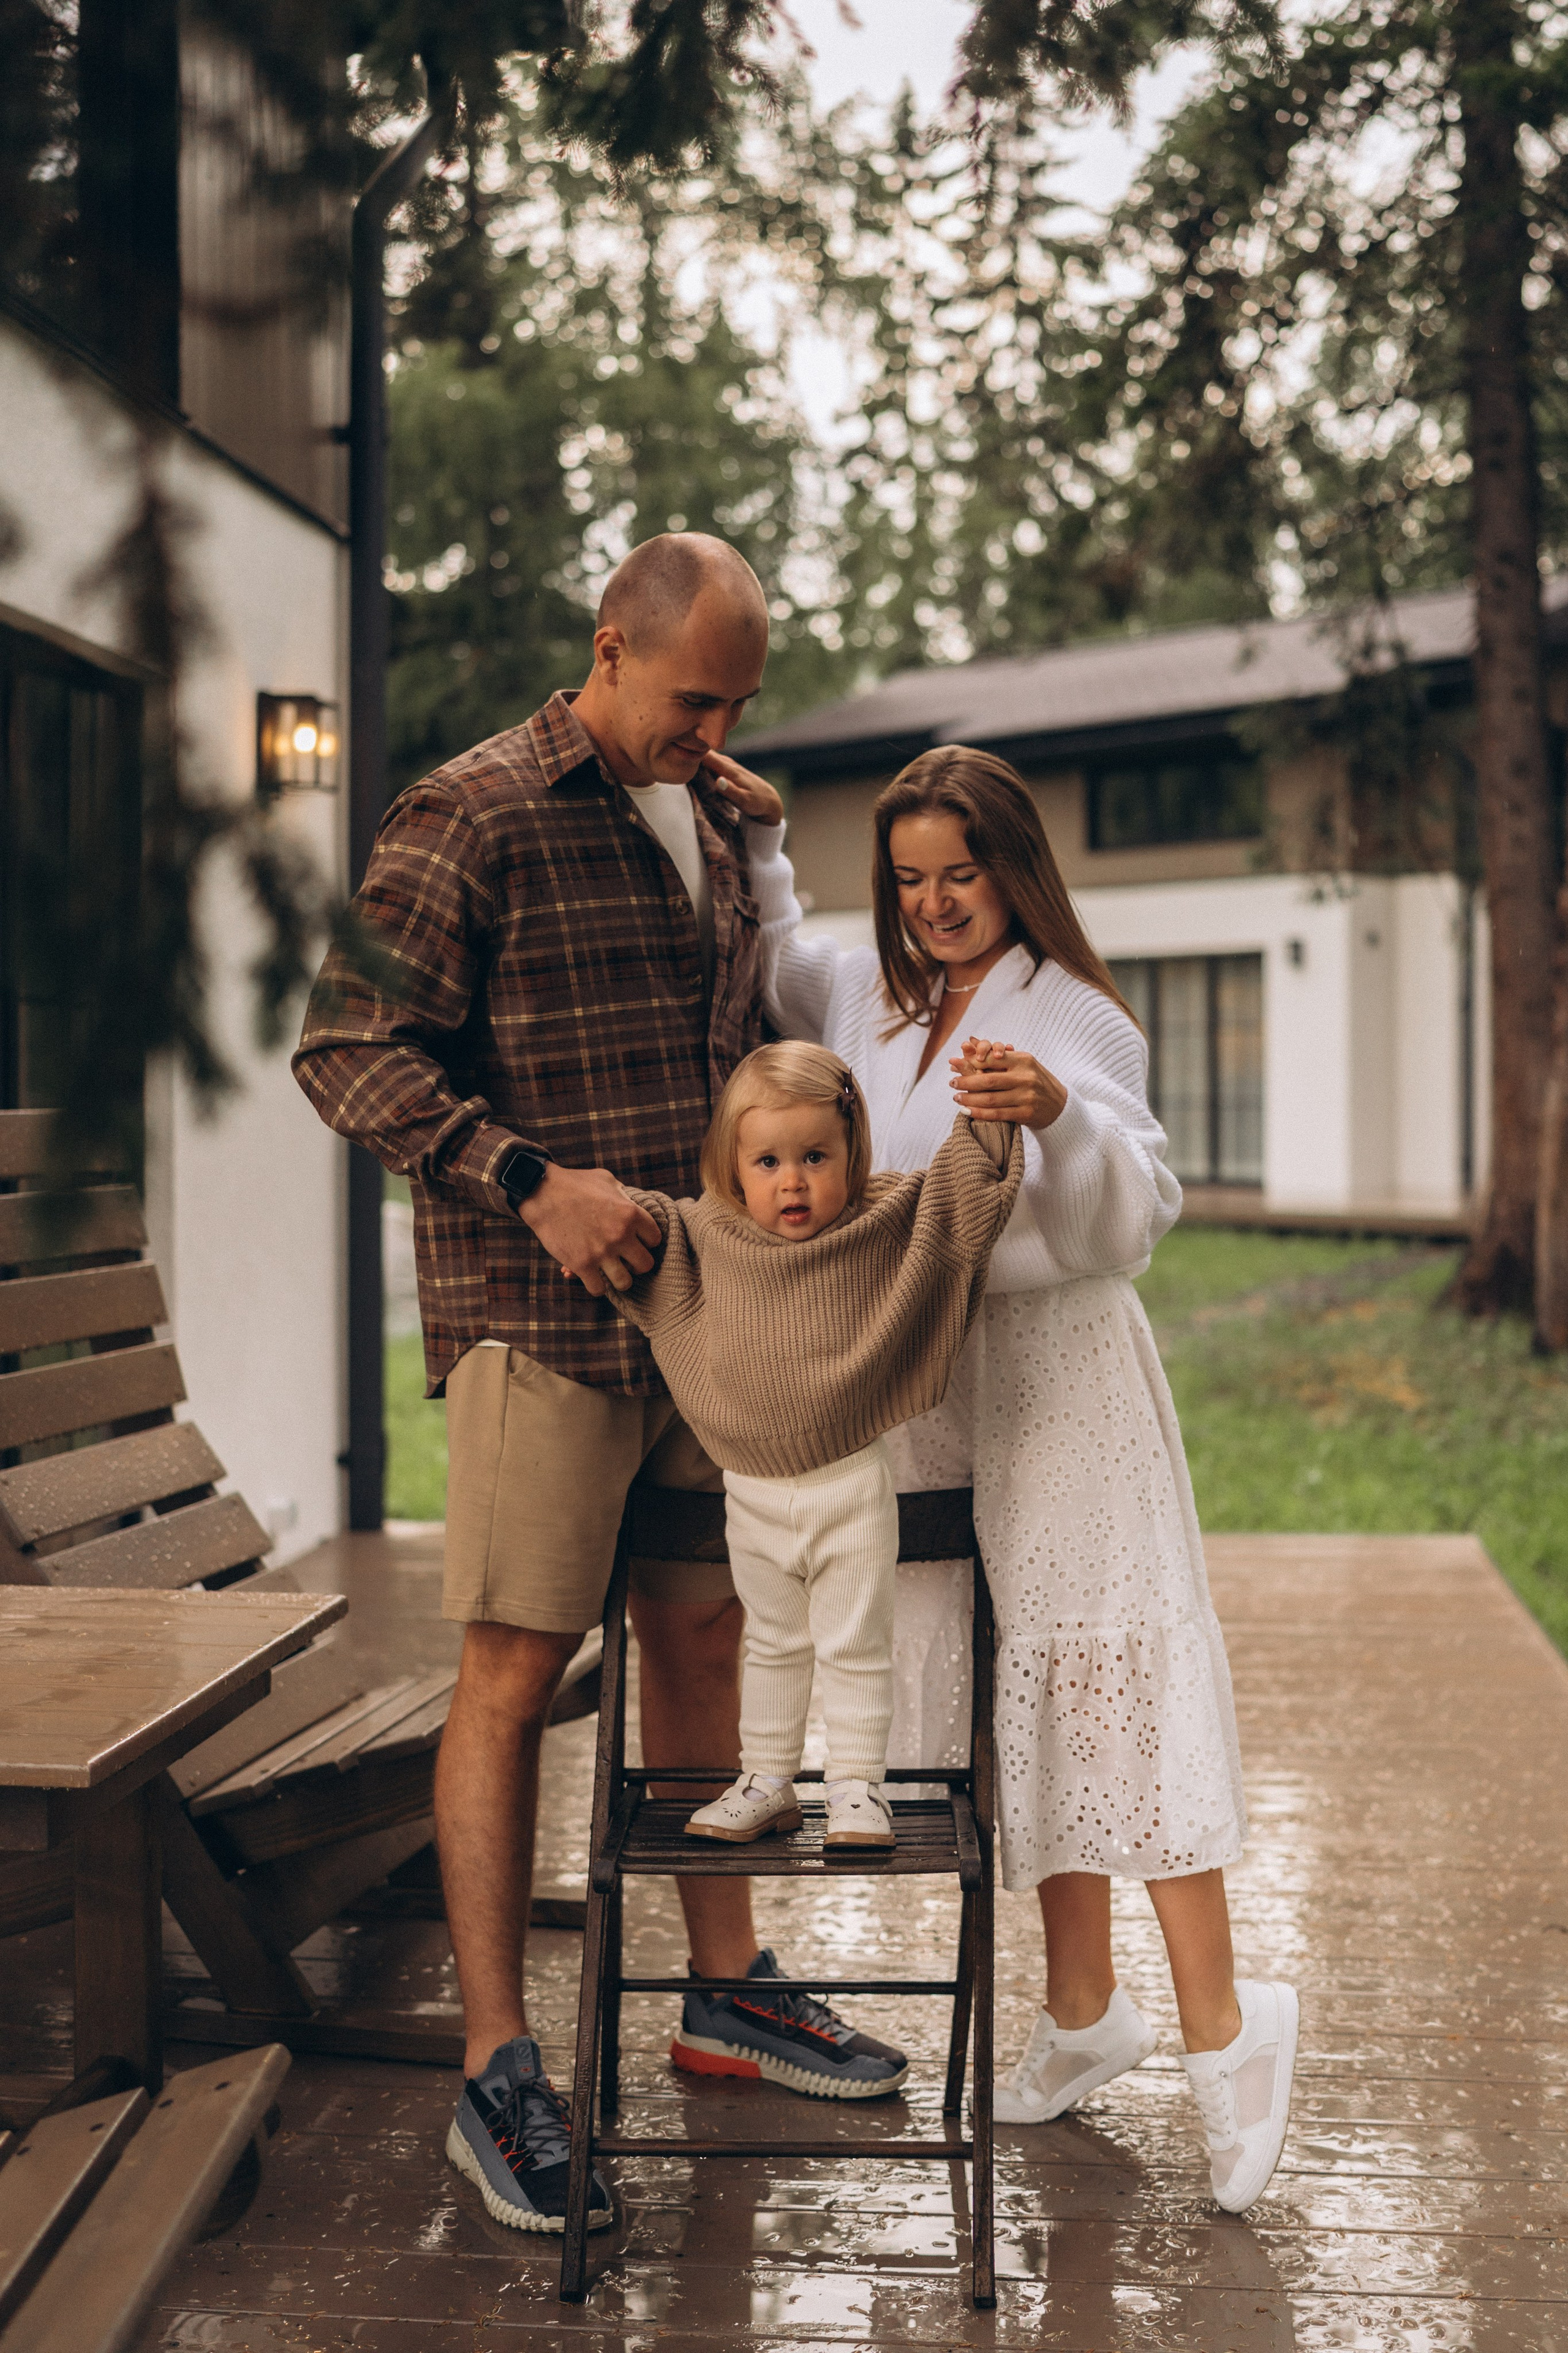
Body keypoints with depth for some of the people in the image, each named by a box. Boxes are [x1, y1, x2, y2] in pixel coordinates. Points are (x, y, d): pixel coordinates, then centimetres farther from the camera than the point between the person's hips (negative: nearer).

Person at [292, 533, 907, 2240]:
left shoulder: (711, 825, 16)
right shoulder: (470, 817, -7)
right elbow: (347, 1048, -12)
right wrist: (532, 1181, -20)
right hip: (539, 1320, -7)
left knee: (701, 1635, 13)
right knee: (516, 1669, -5)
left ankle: (727, 1982, 26)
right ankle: (496, 2072, 2)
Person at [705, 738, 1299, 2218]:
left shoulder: (1076, 1017, -7)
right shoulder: (871, 1003, 11)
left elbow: (1131, 1211, -19)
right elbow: (763, 965, 29)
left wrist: (1057, 1117, -38)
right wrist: (752, 837, 15)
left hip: (1055, 1368, -6)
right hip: (918, 1380, 6)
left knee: (1102, 1676, -11)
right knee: (1005, 1696, 8)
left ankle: (1220, 2025, -4)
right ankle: (1083, 2012, 19)